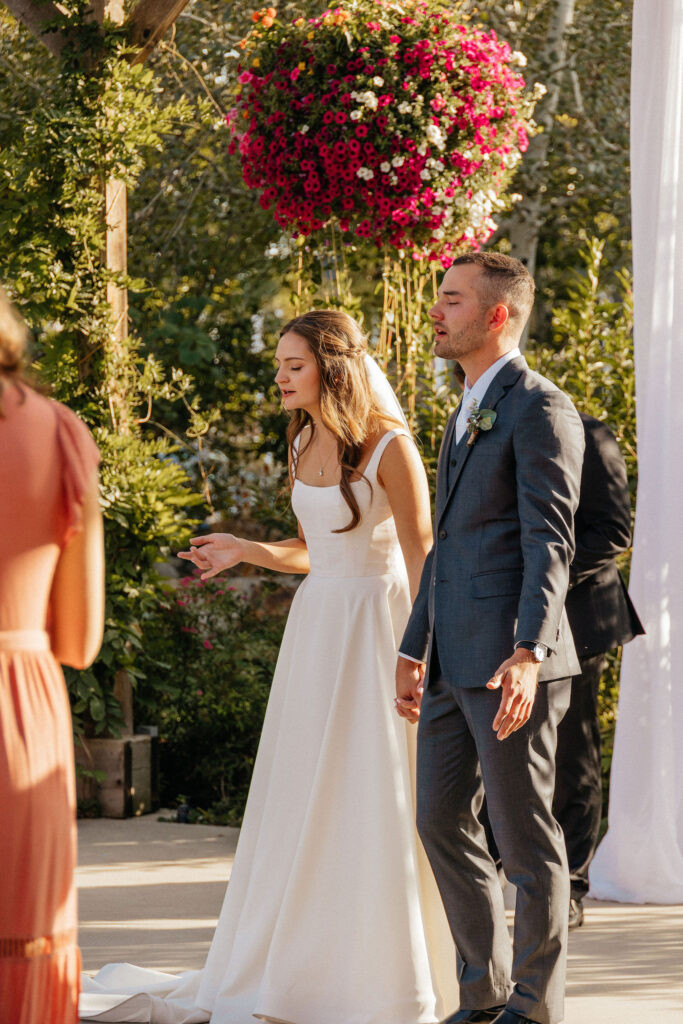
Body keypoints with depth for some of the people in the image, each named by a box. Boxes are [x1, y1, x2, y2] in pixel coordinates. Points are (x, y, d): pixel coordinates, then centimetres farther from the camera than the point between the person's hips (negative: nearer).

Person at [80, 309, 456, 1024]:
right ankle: (300, 965, 19)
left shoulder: (390, 448, -14)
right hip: (316, 623, 7)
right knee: (301, 800, 9)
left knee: (375, 798, -4)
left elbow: (422, 560, -13)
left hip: (377, 628, -7)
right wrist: (243, 552, 2)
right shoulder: (304, 444, 9)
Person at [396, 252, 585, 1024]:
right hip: (454, 661, 9)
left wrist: (528, 655, -27)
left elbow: (549, 542, -17)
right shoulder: (466, 417, 21)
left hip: (512, 663, -9)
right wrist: (413, 649, 23)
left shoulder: (540, 409, -9)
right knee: (442, 821, 11)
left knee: (524, 836, -2)